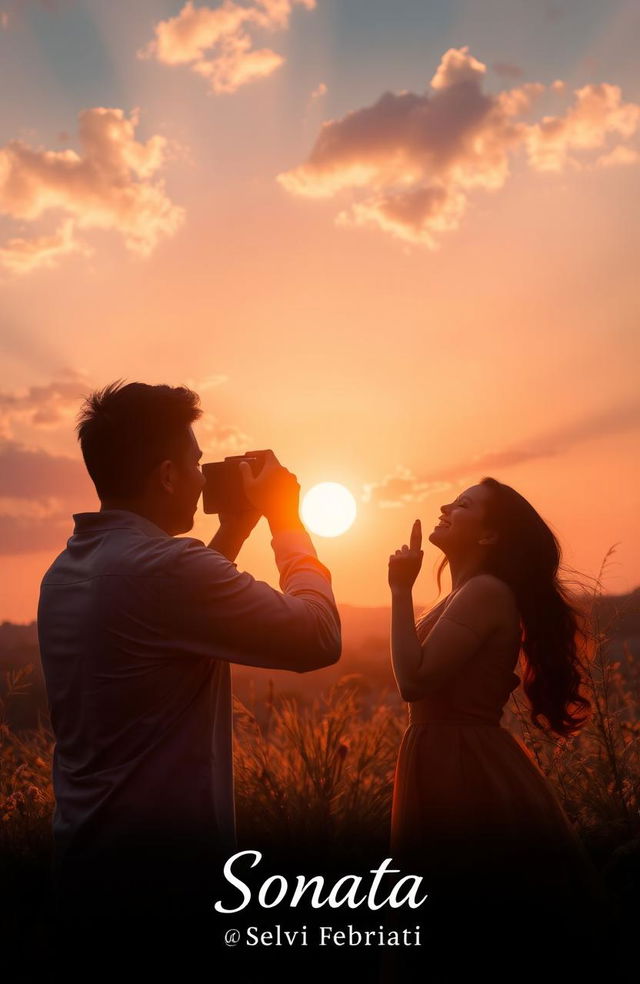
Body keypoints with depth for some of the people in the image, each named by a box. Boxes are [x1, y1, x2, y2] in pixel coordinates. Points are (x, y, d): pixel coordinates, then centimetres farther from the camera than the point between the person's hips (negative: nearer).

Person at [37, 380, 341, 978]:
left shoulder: (65, 571, 4)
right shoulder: (163, 566, -24)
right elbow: (319, 637, -18)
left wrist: (237, 527, 13)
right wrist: (286, 522, -5)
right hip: (165, 869, -8)